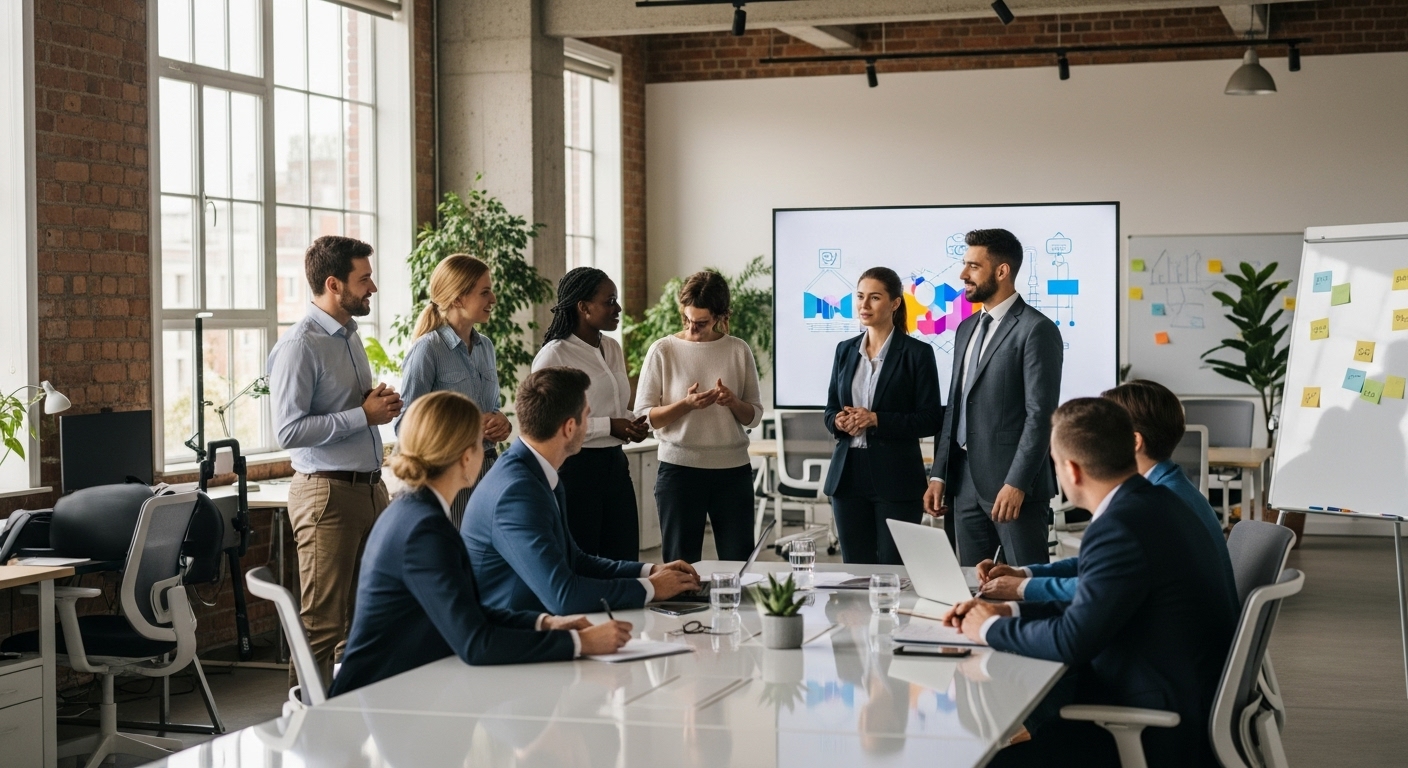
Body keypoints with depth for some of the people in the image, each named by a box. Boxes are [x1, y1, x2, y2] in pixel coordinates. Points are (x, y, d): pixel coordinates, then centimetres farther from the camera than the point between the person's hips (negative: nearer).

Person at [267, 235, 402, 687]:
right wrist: (364, 416, -16)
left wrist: (380, 405, 6)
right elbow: (289, 430, -20)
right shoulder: (300, 345, -13)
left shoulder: (350, 336, 15)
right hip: (328, 493, -9)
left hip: (370, 489, 9)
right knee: (323, 624, -4)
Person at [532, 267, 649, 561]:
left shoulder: (612, 349, 12)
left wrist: (631, 423, 5)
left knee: (625, 560, 8)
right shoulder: (554, 355, -11)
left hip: (615, 465, 7)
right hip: (575, 467, -7)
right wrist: (609, 426, -19)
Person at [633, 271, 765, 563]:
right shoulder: (663, 351, 0)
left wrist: (733, 402, -13)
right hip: (679, 468, -1)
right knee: (681, 562, 4)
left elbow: (755, 416, 9)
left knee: (739, 561, 5)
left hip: (733, 470, 2)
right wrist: (686, 404, -18)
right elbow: (643, 416, -3)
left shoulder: (738, 350, 5)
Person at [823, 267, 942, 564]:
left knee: (894, 569, -1)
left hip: (895, 477, -5)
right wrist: (839, 421, -6)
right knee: (854, 568, 8)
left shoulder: (917, 353, -4)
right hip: (848, 473, 5)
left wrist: (876, 420, -16)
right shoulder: (845, 350, 11)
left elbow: (930, 419, -7)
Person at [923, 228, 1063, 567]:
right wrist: (939, 475, 11)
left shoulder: (1036, 329, -9)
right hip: (964, 484, 8)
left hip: (1012, 485, -7)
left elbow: (1041, 414, -14)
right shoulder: (966, 329, 16)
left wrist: (1017, 484, -20)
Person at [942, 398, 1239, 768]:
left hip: (1163, 734, -10)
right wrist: (1008, 611, 9)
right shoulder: (1153, 501, 7)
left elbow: (1072, 641, -23)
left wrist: (991, 629, -6)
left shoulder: (1121, 527, -23)